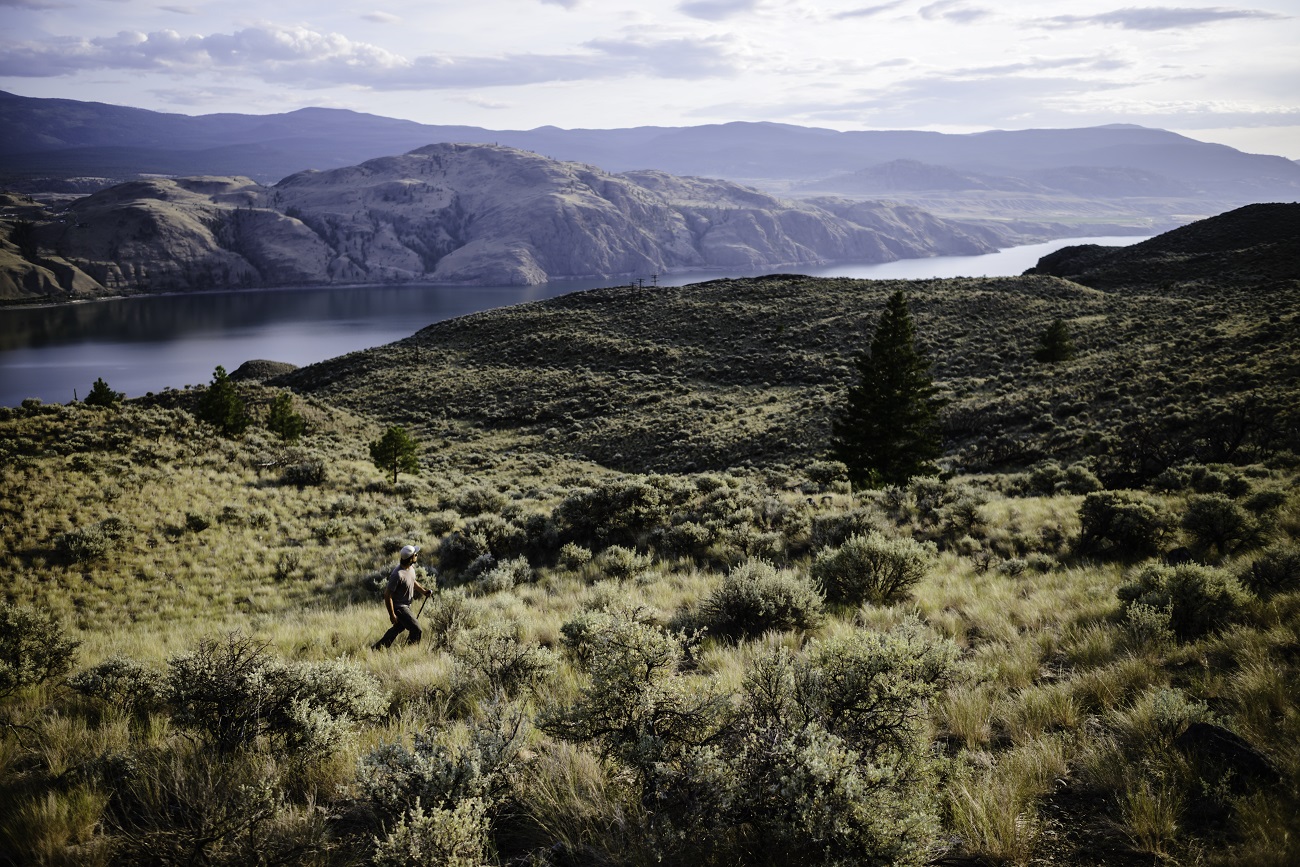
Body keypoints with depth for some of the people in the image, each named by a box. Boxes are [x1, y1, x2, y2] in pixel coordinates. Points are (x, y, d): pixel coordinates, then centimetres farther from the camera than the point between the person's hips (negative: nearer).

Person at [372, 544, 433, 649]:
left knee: (399, 628, 25)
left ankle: (377, 647, 40)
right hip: (399, 607, -10)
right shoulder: (398, 575, -31)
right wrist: (392, 615, -21)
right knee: (416, 629, -9)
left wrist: (423, 591, 2)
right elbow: (387, 595, -25)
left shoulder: (411, 567, -3)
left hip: (406, 604, 10)